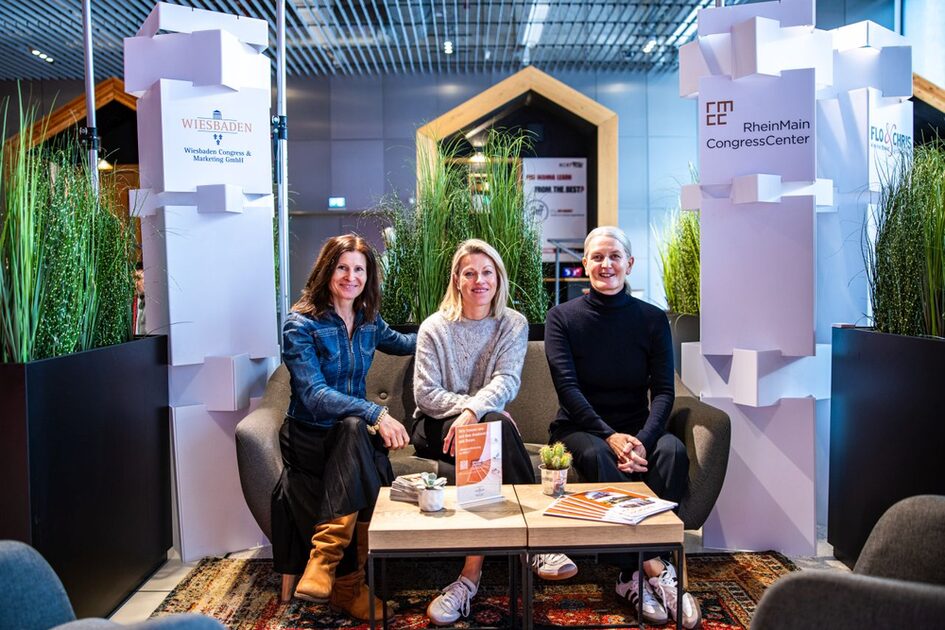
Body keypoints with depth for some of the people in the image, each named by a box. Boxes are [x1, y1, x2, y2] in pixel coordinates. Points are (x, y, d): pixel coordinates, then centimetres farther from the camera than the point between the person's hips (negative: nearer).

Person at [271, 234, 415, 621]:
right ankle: (347, 583, -34)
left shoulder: (368, 321, 9)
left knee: (357, 430, -33)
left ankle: (323, 567, -31)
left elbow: (399, 343, 33)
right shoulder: (301, 324, -10)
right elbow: (314, 395, -21)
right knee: (356, 430, -37)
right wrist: (376, 414, -33)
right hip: (309, 437, -4)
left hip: (352, 433, 4)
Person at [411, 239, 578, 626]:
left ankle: (471, 575, -35)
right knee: (497, 425, -33)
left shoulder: (513, 324, 5)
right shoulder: (435, 328, 1)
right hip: (435, 429, -1)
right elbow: (425, 394, -8)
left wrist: (473, 411, -34)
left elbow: (507, 380, -12)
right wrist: (487, 410, -21)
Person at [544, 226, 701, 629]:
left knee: (672, 450, -30)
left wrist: (643, 440, -24)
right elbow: (567, 387, -10)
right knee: (599, 456, -35)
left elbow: (664, 390, -4)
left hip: (636, 429, 2)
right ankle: (655, 569, -32)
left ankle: (634, 576, -30)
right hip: (580, 428, -1)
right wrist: (609, 436, -25)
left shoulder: (652, 319, 5)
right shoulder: (563, 317, 0)